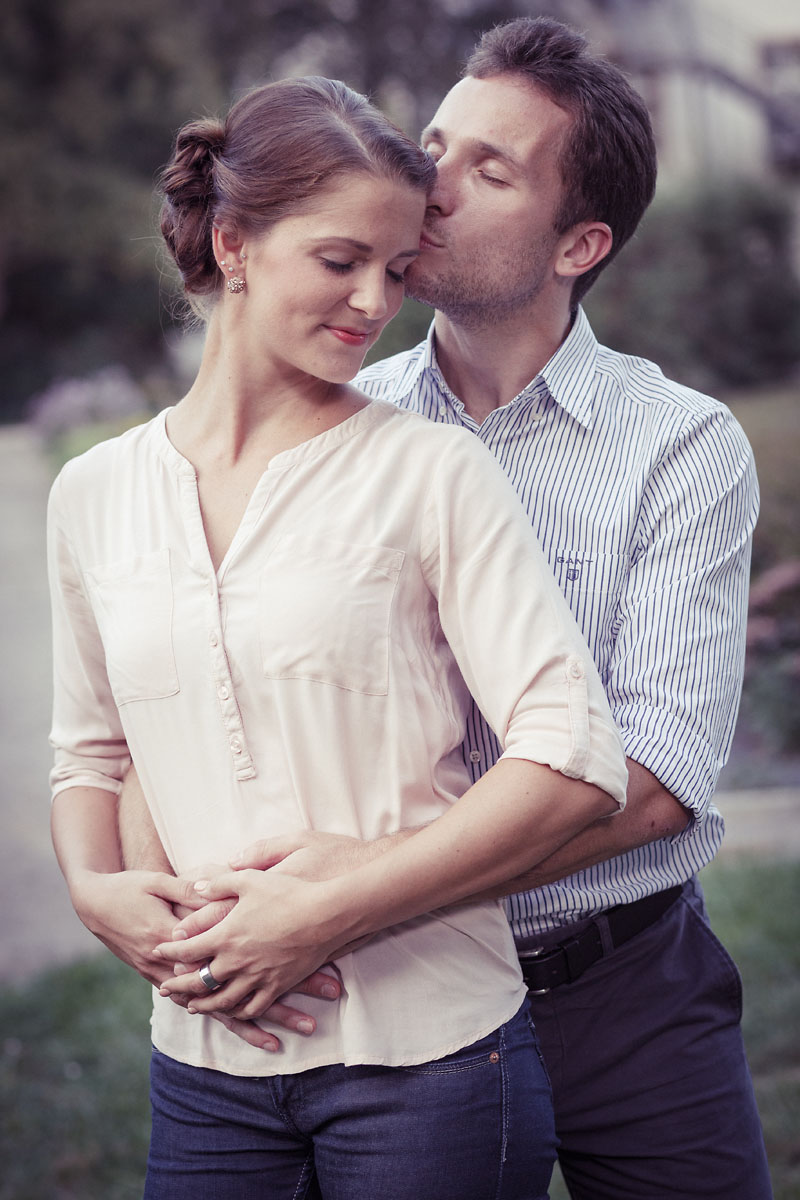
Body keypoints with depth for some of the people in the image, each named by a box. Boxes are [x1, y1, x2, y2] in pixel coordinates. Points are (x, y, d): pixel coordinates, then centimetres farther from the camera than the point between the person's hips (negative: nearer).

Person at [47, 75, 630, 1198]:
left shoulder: (432, 472, -6)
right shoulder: (94, 493, 6)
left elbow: (575, 763, -12)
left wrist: (324, 915, -16)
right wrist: (95, 888, -3)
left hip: (424, 1058, -3)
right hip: (204, 1065, 3)